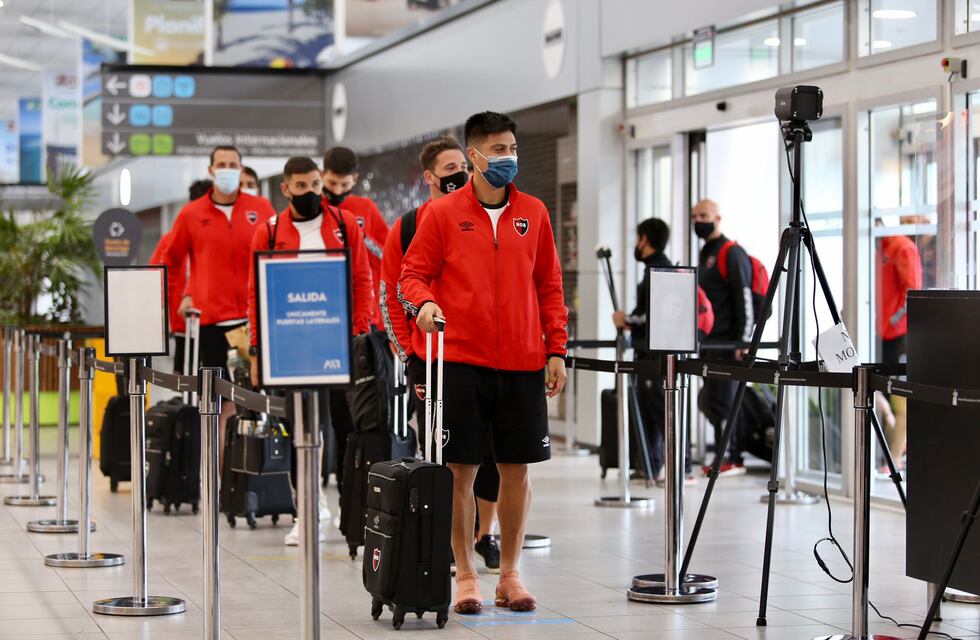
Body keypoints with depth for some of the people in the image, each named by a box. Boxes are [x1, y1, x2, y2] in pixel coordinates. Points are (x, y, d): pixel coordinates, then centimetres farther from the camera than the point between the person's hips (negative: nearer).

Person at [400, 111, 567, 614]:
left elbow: (549, 285, 12)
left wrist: (556, 350, 7)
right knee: (462, 469, 0)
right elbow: (413, 273, 2)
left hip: (522, 361, 3)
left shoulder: (533, 213, 9)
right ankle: (465, 576, 10)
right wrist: (424, 301, -20)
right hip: (460, 359, -3)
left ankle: (510, 574, 16)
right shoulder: (443, 214, 0)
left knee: (517, 469, 5)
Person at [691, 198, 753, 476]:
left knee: (720, 401, -8)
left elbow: (744, 299, -15)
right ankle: (730, 457, 13)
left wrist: (743, 341, -20)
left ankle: (729, 458, -1)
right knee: (708, 401, 8)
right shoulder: (705, 255, 20)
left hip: (728, 343, -9)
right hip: (710, 343, 9)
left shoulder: (732, 254, -8)